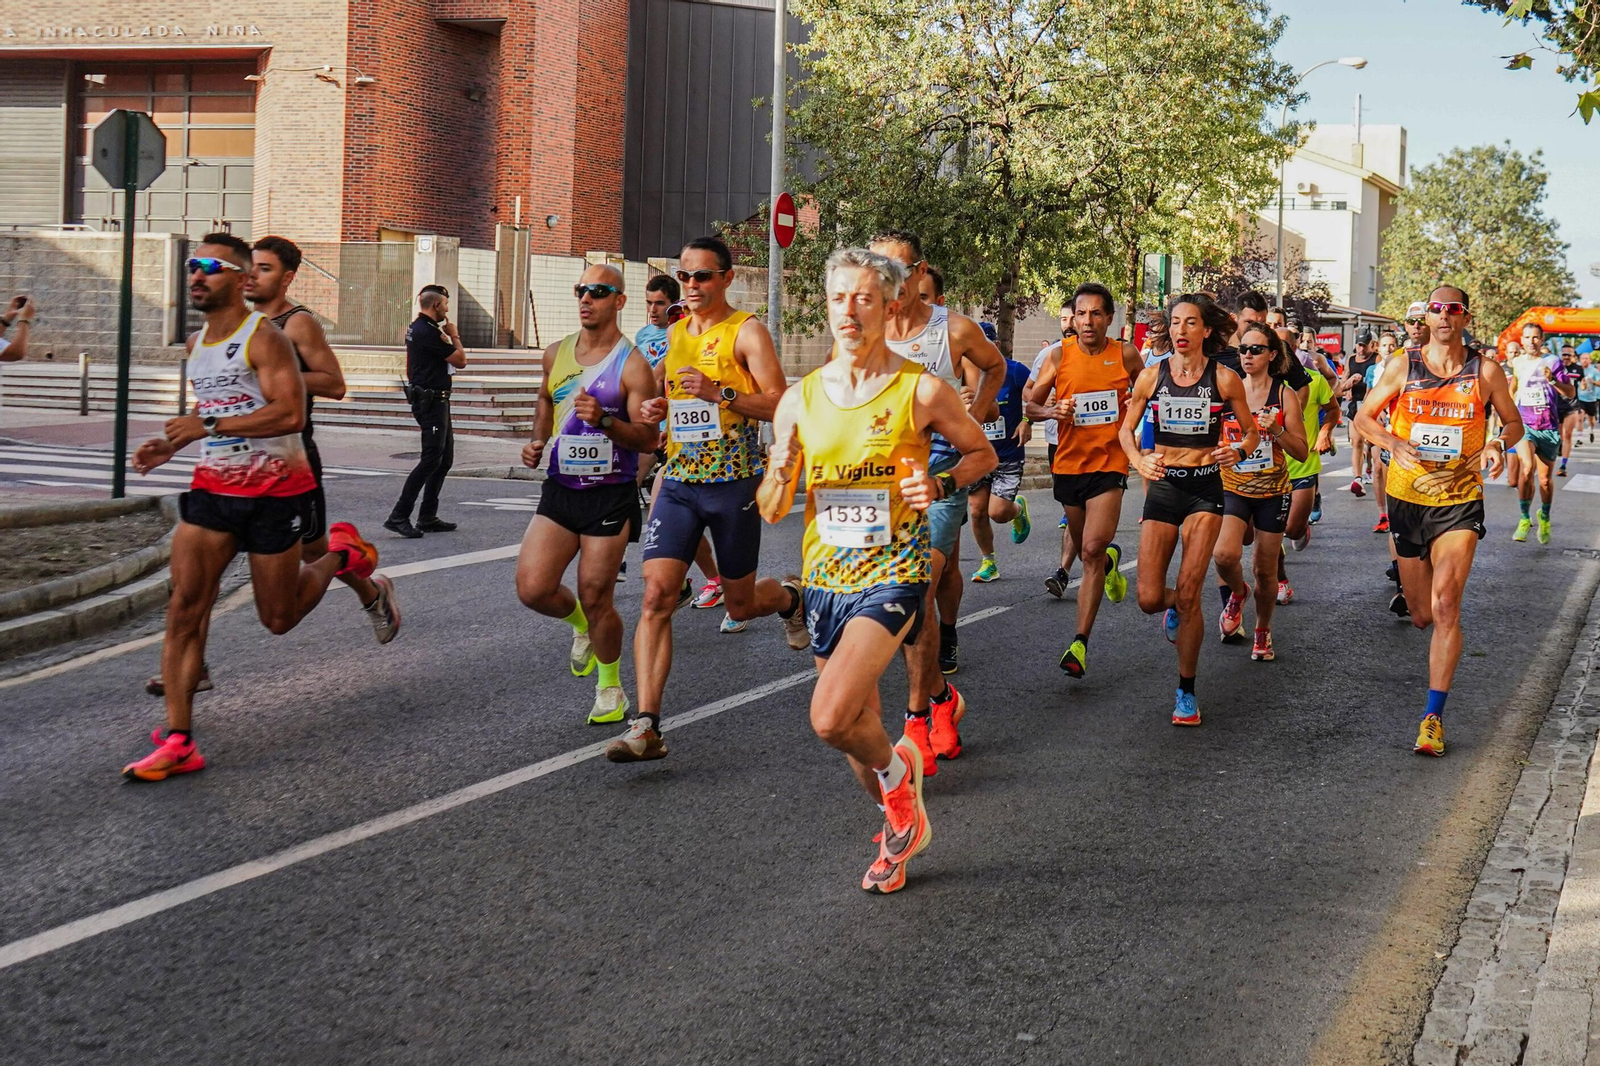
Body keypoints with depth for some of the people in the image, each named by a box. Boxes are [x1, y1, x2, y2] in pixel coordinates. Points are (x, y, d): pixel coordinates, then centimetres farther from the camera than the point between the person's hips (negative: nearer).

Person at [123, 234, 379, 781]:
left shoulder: (264, 338, -14)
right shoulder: (196, 343, 10)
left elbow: (291, 413, -26)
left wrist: (209, 426, -27)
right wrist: (171, 444, 9)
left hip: (275, 491, -6)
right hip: (213, 487, 6)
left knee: (278, 619, 6)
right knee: (184, 608, -8)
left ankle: (342, 553, 35)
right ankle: (178, 742, -6)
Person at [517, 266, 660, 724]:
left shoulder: (632, 365, -10)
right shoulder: (556, 354, 7)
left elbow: (649, 440, -13)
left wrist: (603, 420, -28)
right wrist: (537, 441, 12)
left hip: (610, 496, -5)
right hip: (560, 489, 5)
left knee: (596, 599, -1)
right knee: (533, 589, -7)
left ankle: (610, 688, 23)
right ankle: (580, 624, 28)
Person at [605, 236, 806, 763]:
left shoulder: (747, 331, -6)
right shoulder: (675, 333, 12)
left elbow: (780, 404, -13)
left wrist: (719, 393, -25)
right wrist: (657, 408, 6)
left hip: (734, 482, -4)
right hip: (679, 481, 4)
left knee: (742, 605, 9)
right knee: (656, 595, -12)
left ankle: (790, 595, 47)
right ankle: (647, 726, -14)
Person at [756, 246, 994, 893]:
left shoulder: (922, 391, -8)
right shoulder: (801, 399, 2)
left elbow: (983, 453, 8)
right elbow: (770, 511, 6)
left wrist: (940, 485, -12)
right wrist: (780, 477, -17)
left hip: (894, 573, -5)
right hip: (826, 575, 5)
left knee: (831, 718, -21)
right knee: (855, 727, 15)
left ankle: (896, 768, 12)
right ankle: (899, 828, 40)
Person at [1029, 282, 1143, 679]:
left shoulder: (1126, 355, -2)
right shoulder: (1059, 355, -1)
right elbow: (1031, 405, 6)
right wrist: (1053, 411, -14)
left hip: (1109, 463, -3)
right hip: (1068, 462, 3)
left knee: (1092, 550, -17)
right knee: (1087, 551, 18)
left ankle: (1080, 643, -15)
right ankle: (1112, 559, 57)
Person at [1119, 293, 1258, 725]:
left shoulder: (1224, 378, -1)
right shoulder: (1151, 376, 2)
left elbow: (1251, 431, 8)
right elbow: (1126, 429, 11)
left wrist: (1239, 451, -14)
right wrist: (1139, 460, -9)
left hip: (1205, 487, -2)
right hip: (1163, 485, 2)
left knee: (1189, 592, -7)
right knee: (1149, 599, -3)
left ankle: (1187, 692, 7)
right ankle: (1175, 606, 37)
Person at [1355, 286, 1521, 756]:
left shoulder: (1485, 372, -1)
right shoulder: (1403, 366, 0)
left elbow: (1514, 422, 11)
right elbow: (1364, 417, 5)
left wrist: (1498, 444, -12)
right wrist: (1394, 443, -15)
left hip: (1460, 501, -2)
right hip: (1406, 499, 2)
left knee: (1445, 606, -18)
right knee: (1422, 615, 10)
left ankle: (1433, 716, -14)